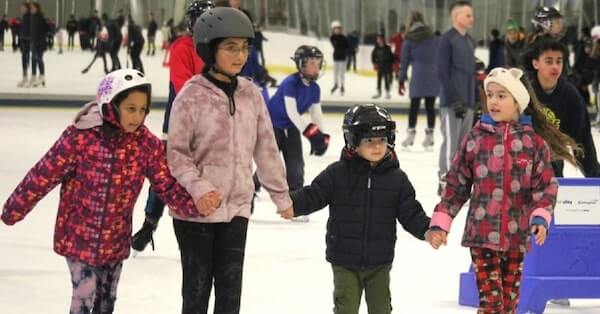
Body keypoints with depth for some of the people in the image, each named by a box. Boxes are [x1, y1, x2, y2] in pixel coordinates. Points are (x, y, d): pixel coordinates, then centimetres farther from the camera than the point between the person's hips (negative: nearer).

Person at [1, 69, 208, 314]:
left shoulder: (148, 144, -8)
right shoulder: (80, 136, -19)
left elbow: (168, 187, -9)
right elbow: (44, 174, -12)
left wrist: (196, 205, -27)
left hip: (115, 241, 4)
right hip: (78, 237, -4)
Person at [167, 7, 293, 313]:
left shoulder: (251, 95, 2)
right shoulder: (191, 96, -11)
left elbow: (266, 149, 8)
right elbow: (176, 152, -11)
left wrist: (281, 194, 10)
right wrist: (199, 188, -23)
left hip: (236, 207, 4)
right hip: (195, 209, -4)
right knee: (197, 288, 6)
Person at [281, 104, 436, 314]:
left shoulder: (396, 178, -1)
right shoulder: (337, 173, -7)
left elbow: (411, 213, 0)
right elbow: (313, 195, -9)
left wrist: (427, 230, -17)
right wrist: (293, 204, -28)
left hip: (379, 263, 2)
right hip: (344, 260, -2)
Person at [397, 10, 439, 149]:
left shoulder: (409, 39, 3)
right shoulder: (433, 38, 11)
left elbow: (404, 60, 3)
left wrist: (401, 80, 7)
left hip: (418, 75, -3)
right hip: (433, 75, 3)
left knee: (414, 105, 4)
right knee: (430, 106, 6)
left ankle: (411, 134, 3)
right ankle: (429, 135, 7)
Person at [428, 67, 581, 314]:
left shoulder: (534, 142, 0)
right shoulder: (476, 138, 0)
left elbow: (546, 186, 1)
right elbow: (456, 183, 5)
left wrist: (541, 217, -15)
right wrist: (441, 221, 2)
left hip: (516, 237, 1)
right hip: (481, 235, -1)